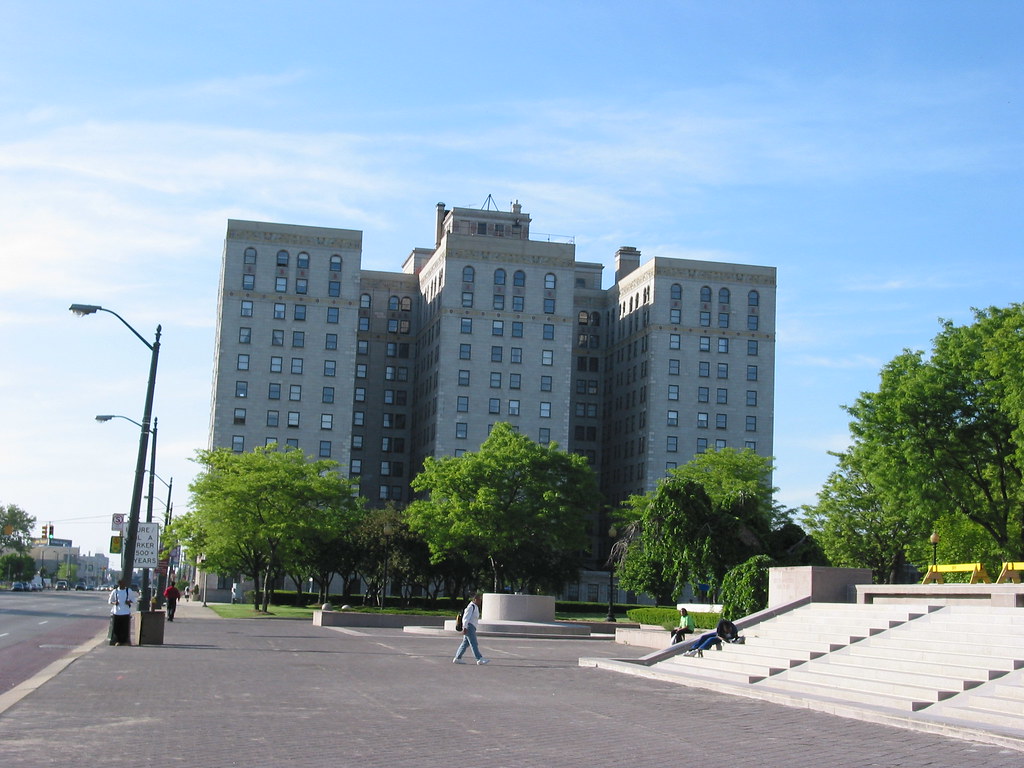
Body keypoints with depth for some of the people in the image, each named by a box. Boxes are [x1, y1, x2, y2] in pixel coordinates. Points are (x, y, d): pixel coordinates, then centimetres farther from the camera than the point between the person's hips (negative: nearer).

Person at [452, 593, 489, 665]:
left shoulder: (475, 607, 19)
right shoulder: (471, 606, -13)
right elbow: (466, 617, -18)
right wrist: (464, 628, -22)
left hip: (472, 628, 10)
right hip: (469, 627, -10)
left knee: (465, 643, 10)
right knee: (474, 644, -10)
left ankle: (457, 658, 12)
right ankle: (479, 659, -13)